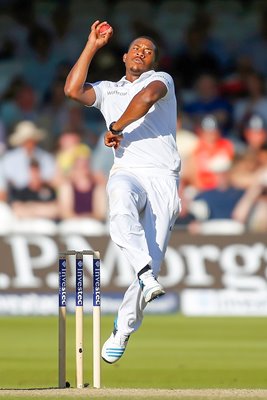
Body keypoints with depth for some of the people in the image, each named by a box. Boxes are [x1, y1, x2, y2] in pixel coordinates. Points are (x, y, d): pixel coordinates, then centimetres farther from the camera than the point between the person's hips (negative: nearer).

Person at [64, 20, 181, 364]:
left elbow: (147, 96, -10)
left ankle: (122, 331, 2)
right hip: (126, 174, 2)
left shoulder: (161, 79, 15)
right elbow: (72, 90, 6)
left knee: (152, 256, -13)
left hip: (162, 179, -1)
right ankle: (147, 278, -53)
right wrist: (92, 45, 11)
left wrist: (116, 128, -2)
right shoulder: (107, 91, 26)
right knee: (121, 200, -39)